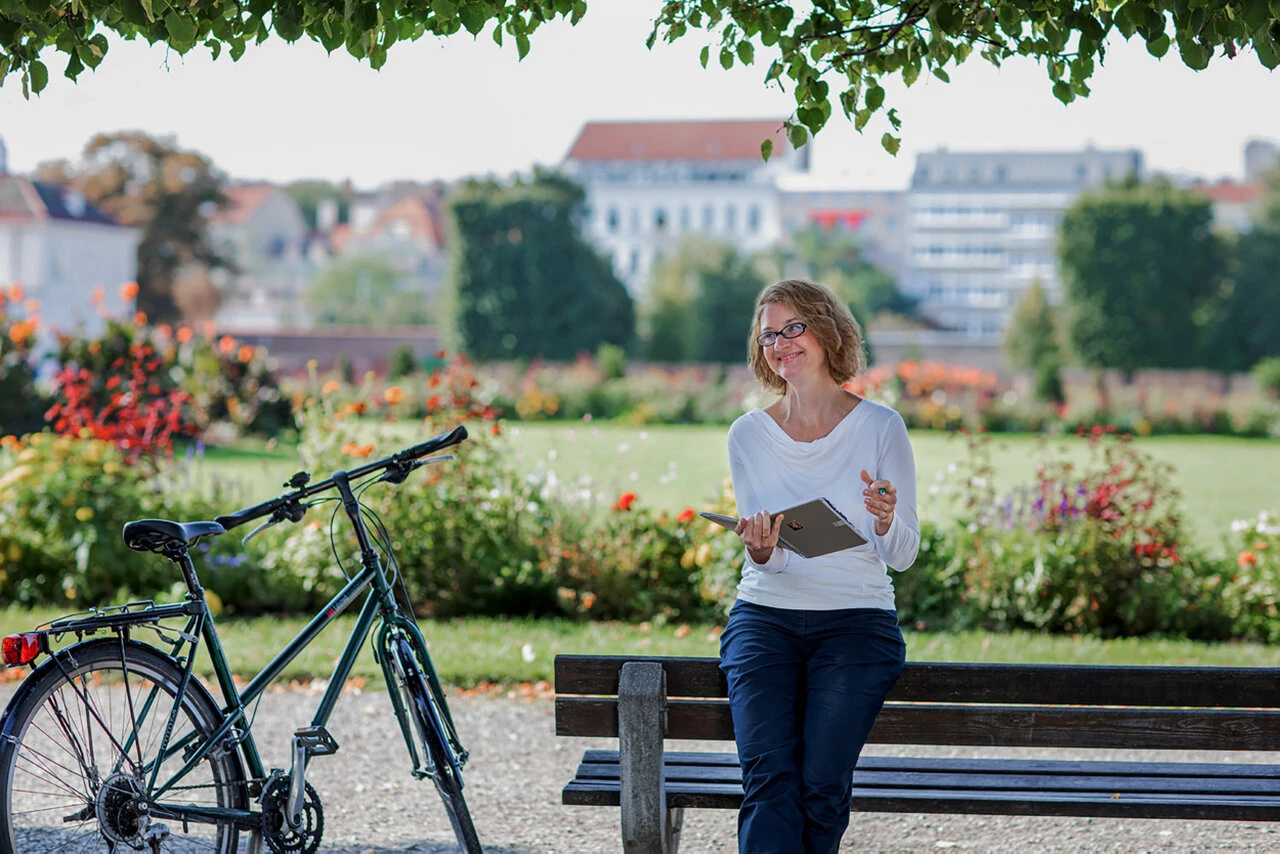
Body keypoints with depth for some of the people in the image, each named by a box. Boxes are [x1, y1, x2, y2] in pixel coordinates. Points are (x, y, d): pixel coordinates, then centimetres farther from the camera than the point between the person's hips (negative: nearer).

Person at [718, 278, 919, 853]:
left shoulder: (880, 428, 1)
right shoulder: (748, 435, 6)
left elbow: (903, 555, 1)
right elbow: (767, 562, 5)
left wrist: (885, 521, -21)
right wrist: (761, 550, -19)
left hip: (857, 618, -1)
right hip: (766, 616, 1)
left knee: (822, 783, -20)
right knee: (769, 778, -21)